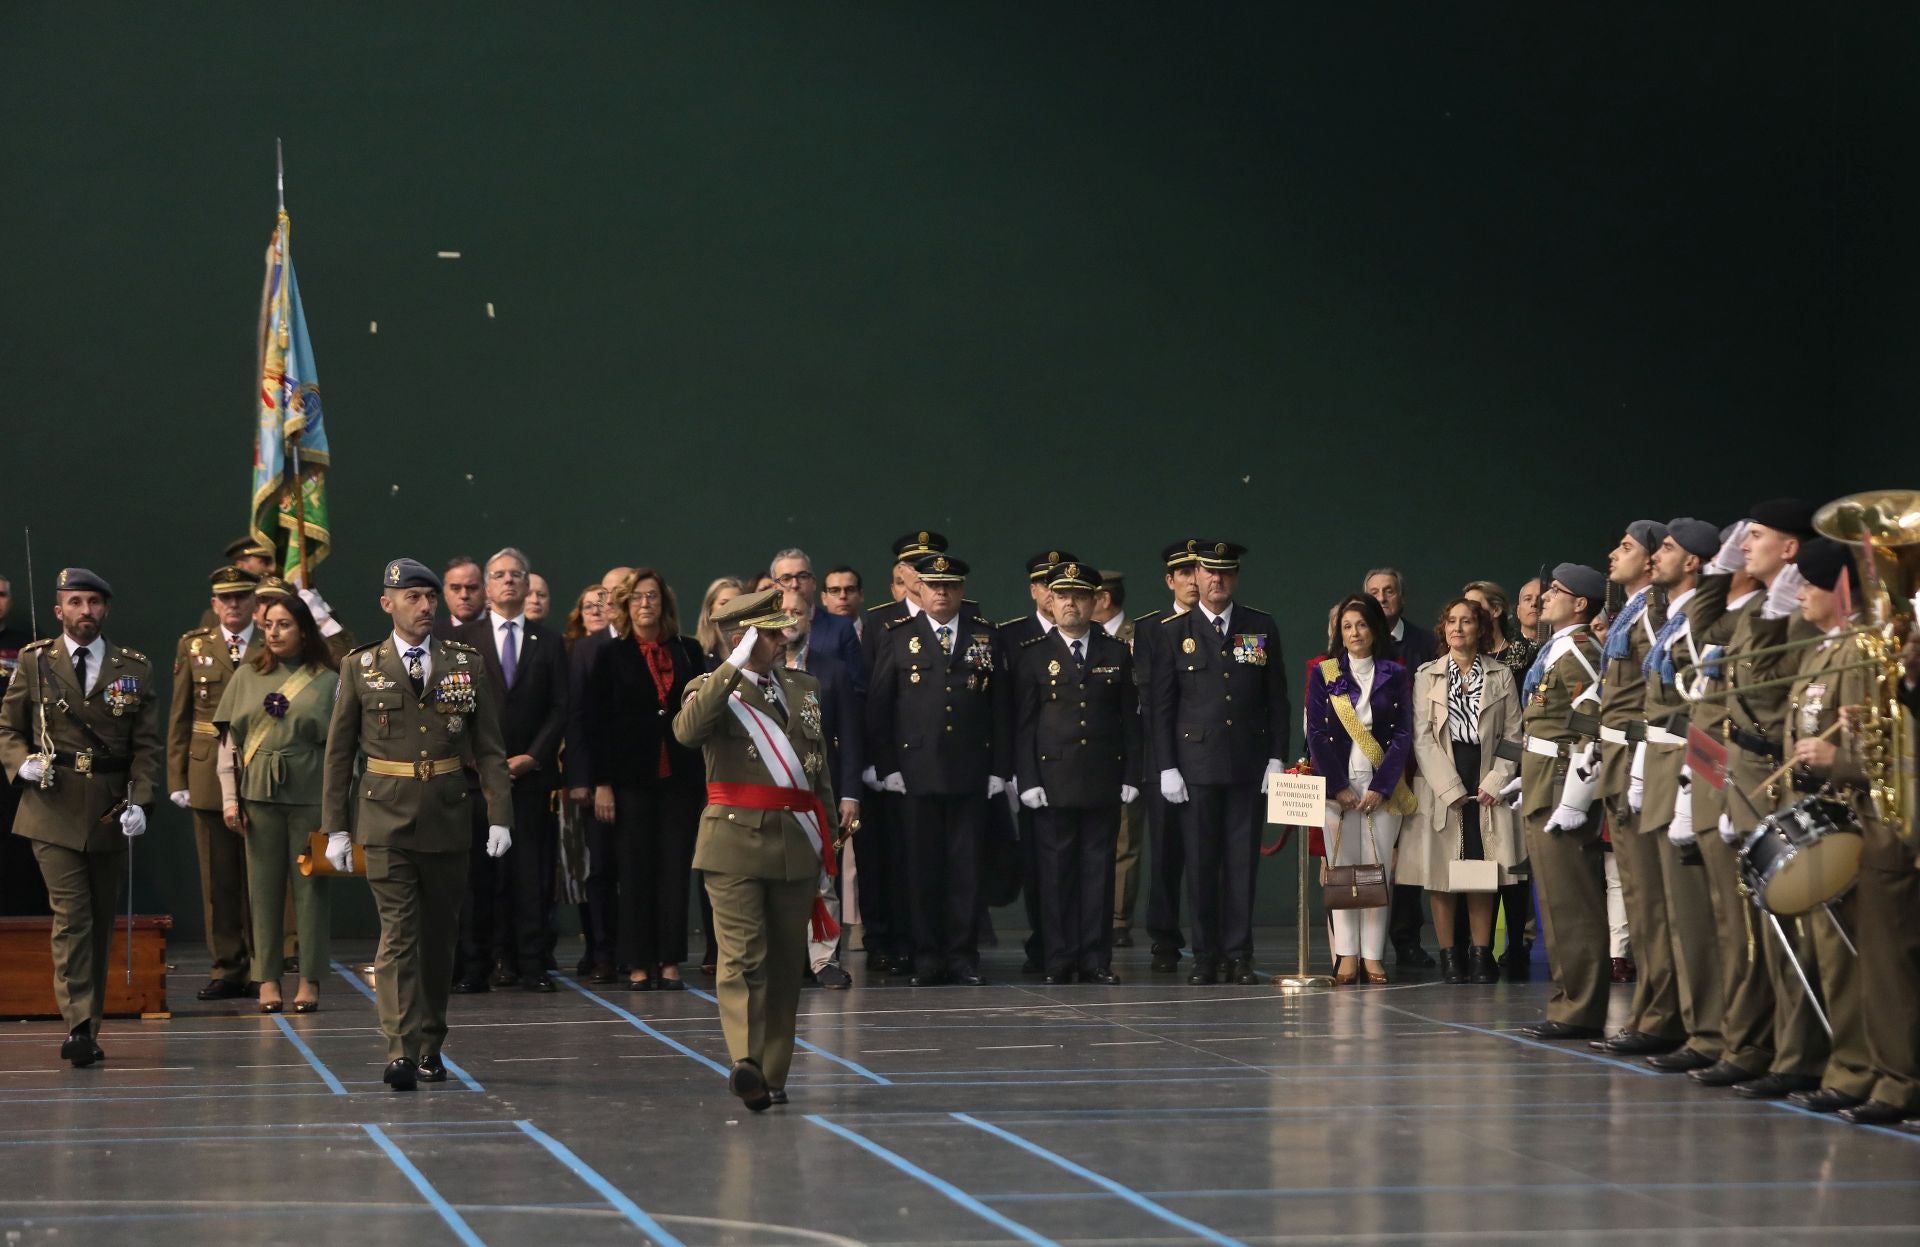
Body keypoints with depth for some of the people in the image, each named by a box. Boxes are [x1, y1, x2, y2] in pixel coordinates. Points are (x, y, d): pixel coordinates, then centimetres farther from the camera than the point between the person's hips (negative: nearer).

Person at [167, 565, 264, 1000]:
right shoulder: (193, 647, 10)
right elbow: (179, 717, 9)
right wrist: (177, 779, 3)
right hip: (209, 778, 2)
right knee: (218, 879, 4)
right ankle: (226, 969, 11)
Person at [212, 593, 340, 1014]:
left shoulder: (328, 680, 3)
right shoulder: (247, 676, 9)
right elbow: (228, 739, 9)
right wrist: (229, 798, 2)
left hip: (310, 796, -2)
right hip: (258, 793, 2)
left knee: (310, 885, 1)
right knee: (264, 887, 3)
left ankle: (309, 981, 6)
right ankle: (267, 980, 8)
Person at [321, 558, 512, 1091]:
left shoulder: (466, 663, 6)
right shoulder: (361, 667, 3)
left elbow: (488, 747, 6)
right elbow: (338, 753, 6)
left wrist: (499, 815, -4)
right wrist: (336, 827, 1)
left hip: (447, 817, 2)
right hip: (386, 819, -2)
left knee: (439, 934, 9)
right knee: (398, 932, -11)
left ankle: (431, 1046, 21)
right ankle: (400, 1053, -16)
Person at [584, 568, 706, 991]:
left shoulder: (688, 651, 9)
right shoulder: (611, 656, 3)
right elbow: (596, 722, 0)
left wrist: (705, 771, 2)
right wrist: (600, 783, -6)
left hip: (679, 776, 2)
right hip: (631, 777, -2)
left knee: (676, 869, 1)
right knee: (634, 872, -1)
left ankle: (670, 963, 5)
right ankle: (638, 966, 4)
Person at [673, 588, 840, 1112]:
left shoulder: (804, 688, 18)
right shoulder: (713, 689, 3)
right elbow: (687, 730, -22)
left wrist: (825, 849, 19)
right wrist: (734, 666, -20)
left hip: (796, 845, 5)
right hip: (735, 842, -5)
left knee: (786, 962, 6)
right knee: (743, 957, -14)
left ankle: (773, 1076, 12)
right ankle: (746, 1063, -24)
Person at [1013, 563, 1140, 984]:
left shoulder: (1117, 655, 10)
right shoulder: (1033, 656, 5)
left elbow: (1131, 720, 10)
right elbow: (1023, 723, 2)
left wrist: (1131, 776, 3)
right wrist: (1028, 780, -5)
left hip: (1103, 781, 1)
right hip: (1053, 780, -1)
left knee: (1098, 868, 3)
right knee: (1056, 870, 0)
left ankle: (1096, 960, 7)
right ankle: (1058, 961, 4)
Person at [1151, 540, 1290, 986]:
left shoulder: (1262, 628, 8)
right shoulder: (1173, 632, 4)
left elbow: (1277, 700, 9)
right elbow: (1162, 706, 3)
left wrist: (1277, 759, 2)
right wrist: (1167, 767, -3)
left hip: (1249, 765, 1)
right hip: (1197, 763, -1)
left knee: (1243, 862, 1)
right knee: (1201, 862, 1)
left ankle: (1239, 956, 6)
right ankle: (1206, 956, 7)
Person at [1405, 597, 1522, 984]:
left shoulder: (1500, 675, 8)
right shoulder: (1426, 675, 6)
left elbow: (1513, 736, 5)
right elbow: (1422, 737, -1)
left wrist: (1495, 783, -6)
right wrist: (1450, 788, -10)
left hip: (1487, 786, 0)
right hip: (1440, 783, 0)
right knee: (1442, 872, -2)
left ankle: (1481, 953, 5)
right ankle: (1449, 954, 2)